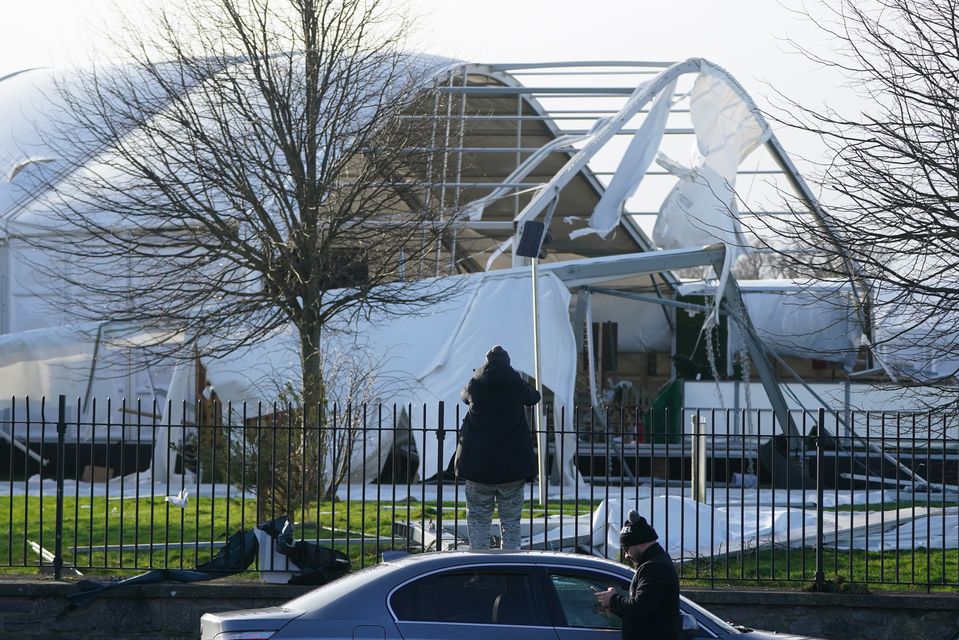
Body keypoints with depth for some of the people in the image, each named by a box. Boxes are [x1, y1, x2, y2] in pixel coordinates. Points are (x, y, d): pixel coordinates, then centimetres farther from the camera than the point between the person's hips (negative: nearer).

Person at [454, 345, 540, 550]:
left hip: (478, 466, 0)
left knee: (478, 520, 5)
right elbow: (534, 397, 18)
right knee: (511, 522, 7)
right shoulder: (517, 386, -3)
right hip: (513, 466, 0)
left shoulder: (475, 385, -2)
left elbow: (464, 396, 21)